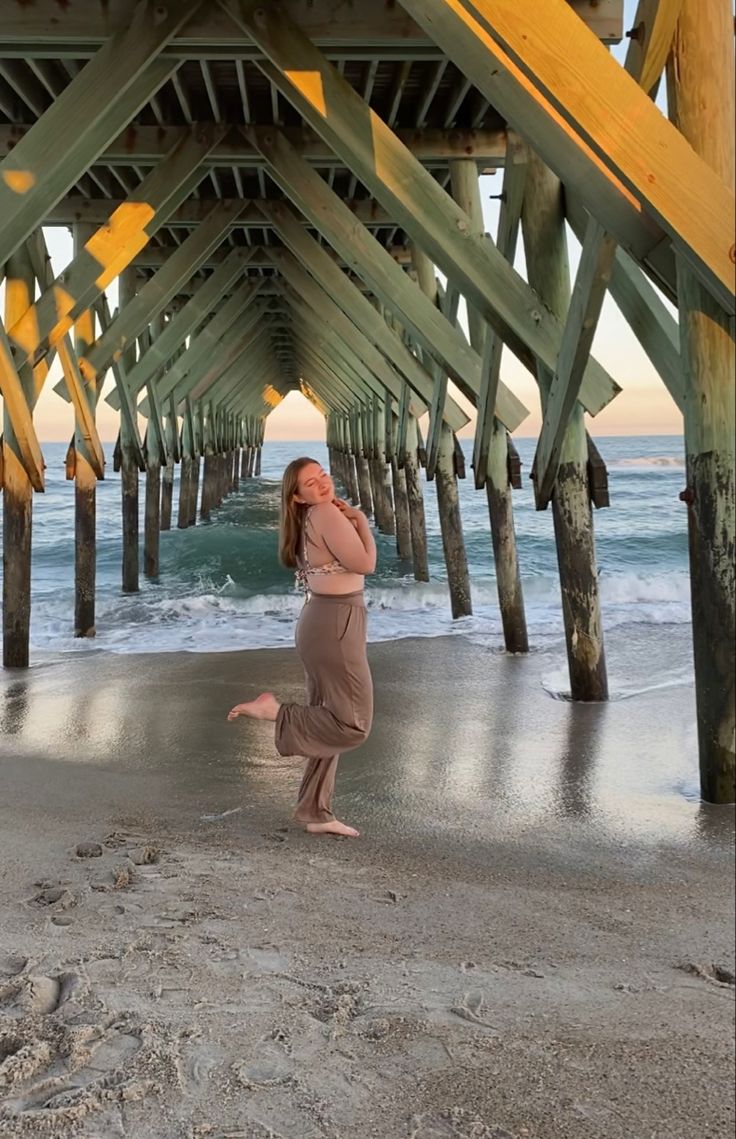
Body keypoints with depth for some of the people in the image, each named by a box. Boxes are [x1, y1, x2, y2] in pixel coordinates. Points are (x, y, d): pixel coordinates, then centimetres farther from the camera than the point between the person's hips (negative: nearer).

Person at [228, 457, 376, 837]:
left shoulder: (313, 518, 13)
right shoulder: (328, 514, -15)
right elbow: (365, 564, -14)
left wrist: (350, 521, 4)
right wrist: (361, 520, -1)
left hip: (325, 620, 10)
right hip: (334, 624, -10)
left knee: (330, 719, 14)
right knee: (354, 724, -5)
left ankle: (315, 811, 20)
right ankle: (274, 711, -4)